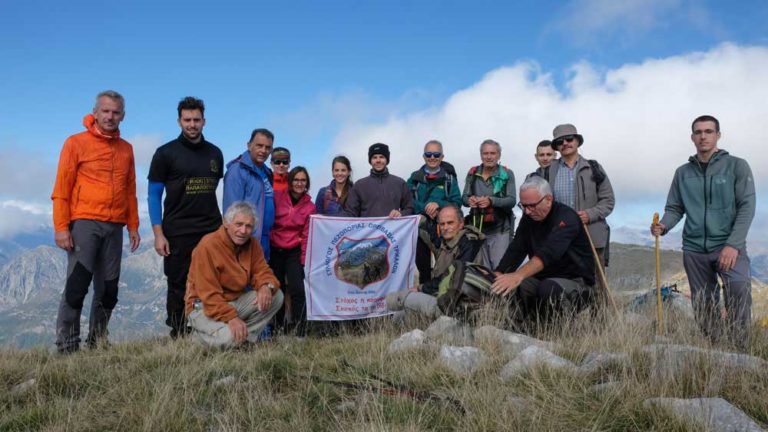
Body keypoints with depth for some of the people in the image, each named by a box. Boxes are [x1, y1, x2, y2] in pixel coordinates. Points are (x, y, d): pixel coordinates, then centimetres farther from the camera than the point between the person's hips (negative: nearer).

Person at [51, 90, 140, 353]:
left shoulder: (126, 149, 13)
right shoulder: (76, 143, 0)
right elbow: (61, 189, -3)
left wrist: (133, 225, 10)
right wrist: (61, 227, -10)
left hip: (114, 227, 5)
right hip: (84, 223, -4)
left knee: (108, 289, 7)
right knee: (77, 285, -7)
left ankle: (97, 342, 18)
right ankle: (67, 345, 1)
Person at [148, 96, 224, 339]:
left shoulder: (215, 153, 11)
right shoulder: (166, 153, 1)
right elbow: (154, 195, 0)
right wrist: (158, 234, -9)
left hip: (212, 231, 3)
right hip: (177, 232, -3)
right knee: (178, 287, 4)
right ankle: (177, 337, 16)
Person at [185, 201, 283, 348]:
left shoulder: (252, 244, 0)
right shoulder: (208, 246, -22)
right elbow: (209, 294, -25)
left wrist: (266, 286, -24)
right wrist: (231, 317, -34)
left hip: (236, 300, 7)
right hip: (204, 307, -7)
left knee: (276, 296, -10)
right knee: (230, 338, -32)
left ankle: (245, 336, -5)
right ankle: (199, 333, 2)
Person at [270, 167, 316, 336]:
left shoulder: (309, 206, 1)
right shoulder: (277, 197, -3)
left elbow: (306, 235, 0)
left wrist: (303, 259, -4)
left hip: (294, 252, 0)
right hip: (274, 250, 1)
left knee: (297, 289, -13)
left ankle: (300, 330, -7)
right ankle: (278, 325, 25)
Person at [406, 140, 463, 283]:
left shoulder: (449, 178, 5)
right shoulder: (415, 178, 8)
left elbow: (457, 202, -2)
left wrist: (439, 204, -18)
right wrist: (425, 207, -16)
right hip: (421, 228, 2)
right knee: (422, 265, 9)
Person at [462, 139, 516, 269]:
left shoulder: (507, 174, -5)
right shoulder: (473, 173, 3)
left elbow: (512, 200, -12)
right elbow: (464, 197, 3)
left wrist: (491, 201, -29)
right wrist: (469, 200, -21)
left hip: (500, 229, -3)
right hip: (477, 227, 3)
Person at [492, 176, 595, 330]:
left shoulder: (566, 217, -20)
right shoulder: (529, 218, 3)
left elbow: (549, 252, -38)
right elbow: (515, 251, -6)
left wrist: (518, 275, -53)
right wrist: (496, 276, -23)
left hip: (575, 281, -6)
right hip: (543, 279, 6)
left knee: (548, 288, -37)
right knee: (506, 287, -18)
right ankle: (526, 329, -3)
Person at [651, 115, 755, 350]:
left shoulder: (737, 166, 0)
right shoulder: (683, 172, 9)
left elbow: (747, 207, -7)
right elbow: (674, 209, 9)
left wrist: (733, 244, -17)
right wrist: (663, 226, -13)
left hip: (728, 247, -3)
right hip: (694, 249, 3)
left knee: (740, 290, -23)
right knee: (704, 305, 9)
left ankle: (740, 350, -10)